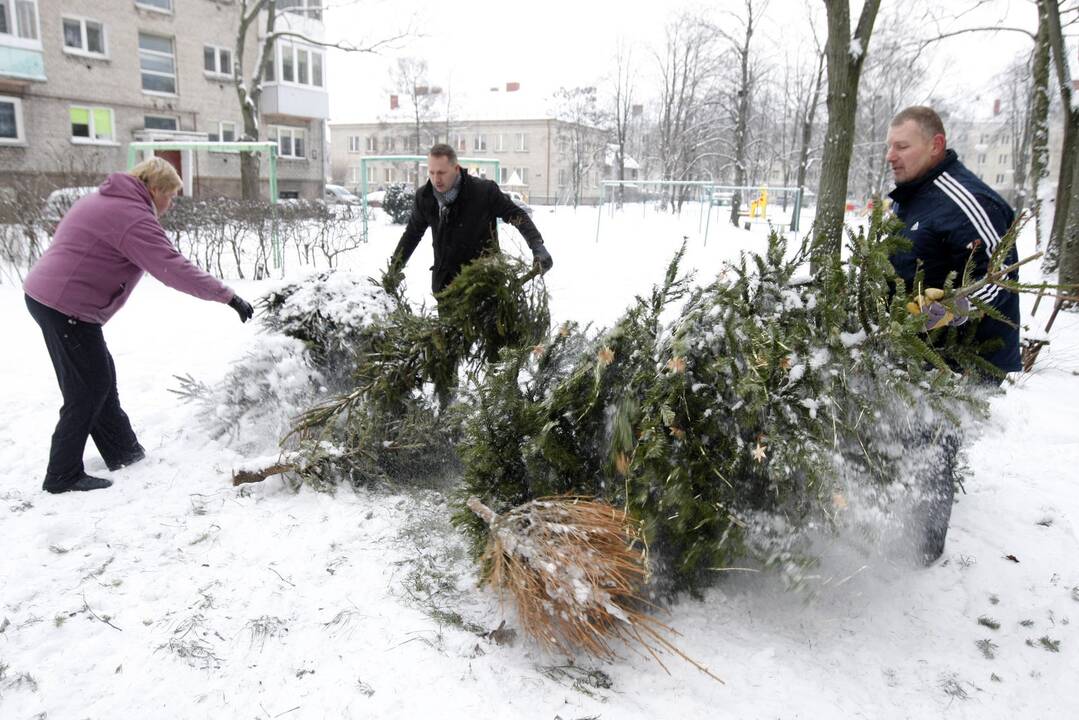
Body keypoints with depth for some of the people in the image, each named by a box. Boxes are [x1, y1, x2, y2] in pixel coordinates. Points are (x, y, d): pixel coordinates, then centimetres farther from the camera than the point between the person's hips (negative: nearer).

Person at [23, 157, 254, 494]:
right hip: (65, 307, -11)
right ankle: (63, 476, 5)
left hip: (46, 295, 11)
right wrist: (228, 296, -24)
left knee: (101, 379, 15)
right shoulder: (134, 217, -19)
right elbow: (174, 269, -26)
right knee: (88, 389, -3)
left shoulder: (107, 200, 15)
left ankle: (123, 452, 25)